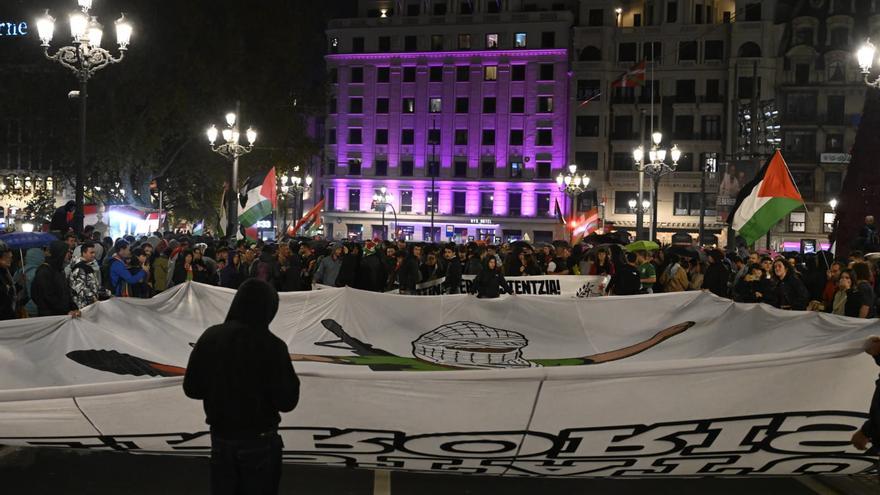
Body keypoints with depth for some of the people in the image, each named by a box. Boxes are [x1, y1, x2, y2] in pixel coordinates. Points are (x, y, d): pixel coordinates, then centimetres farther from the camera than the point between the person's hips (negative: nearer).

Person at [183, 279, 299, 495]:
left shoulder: (210, 337, -8)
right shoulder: (272, 346, -21)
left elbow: (191, 388, 0)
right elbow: (286, 402, -17)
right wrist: (291, 380, 0)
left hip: (220, 437, 4)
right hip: (259, 440, -4)